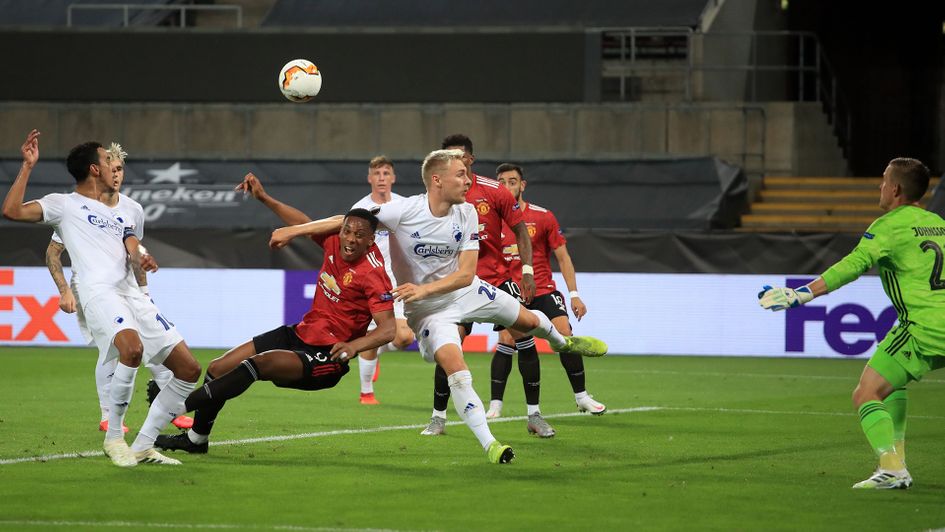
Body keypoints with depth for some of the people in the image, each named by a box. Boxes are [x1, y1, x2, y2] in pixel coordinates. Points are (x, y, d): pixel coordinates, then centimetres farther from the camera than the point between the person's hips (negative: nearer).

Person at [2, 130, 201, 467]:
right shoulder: (65, 204, 14)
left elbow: (133, 247, 14)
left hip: (132, 294, 7)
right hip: (99, 291, -7)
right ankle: (113, 437, -20)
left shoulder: (117, 217, 33)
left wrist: (144, 259, -10)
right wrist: (28, 166, 0)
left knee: (188, 369, -1)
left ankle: (142, 446, 5)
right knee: (132, 349, -36)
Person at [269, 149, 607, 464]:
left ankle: (562, 342, 58)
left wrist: (424, 289, -33)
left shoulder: (466, 214, -15)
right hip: (426, 308, -4)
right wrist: (294, 230, -25)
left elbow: (465, 274, -18)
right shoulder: (405, 211, -26)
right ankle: (489, 445, -21)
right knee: (455, 368, -25)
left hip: (467, 291, 4)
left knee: (529, 320, 19)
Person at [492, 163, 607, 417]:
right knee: (506, 341, -19)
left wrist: (574, 294, -3)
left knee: (565, 337, -13)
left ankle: (581, 396, 2)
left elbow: (562, 256, 2)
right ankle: (495, 404, -12)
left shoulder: (543, 217, -1)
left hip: (543, 290, 0)